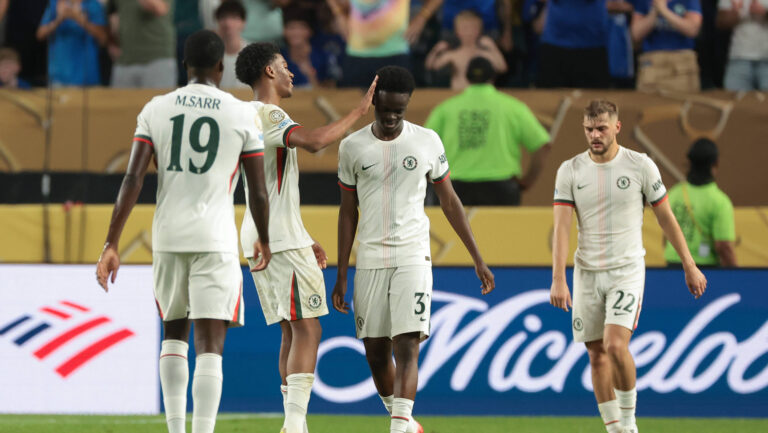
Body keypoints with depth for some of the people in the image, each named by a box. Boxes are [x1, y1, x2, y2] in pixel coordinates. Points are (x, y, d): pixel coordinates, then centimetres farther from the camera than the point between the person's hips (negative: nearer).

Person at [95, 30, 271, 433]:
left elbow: (133, 178, -4)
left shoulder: (156, 109, 3)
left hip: (168, 237, 3)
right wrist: (264, 240, 21)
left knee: (173, 333, 21)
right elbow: (257, 191, 3)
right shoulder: (242, 115, 0)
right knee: (210, 344, -6)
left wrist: (111, 244, -4)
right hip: (215, 240, -3)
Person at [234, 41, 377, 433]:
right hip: (282, 241, -10)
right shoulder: (267, 115, -12)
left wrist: (304, 240, 29)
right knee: (307, 329, -11)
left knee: (292, 331, 11)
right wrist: (358, 112, -20)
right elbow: (314, 141, -32)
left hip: (261, 241, 10)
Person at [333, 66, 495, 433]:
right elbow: (348, 212, 9)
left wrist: (478, 260, 8)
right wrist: (341, 275, 7)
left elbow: (450, 202, 9)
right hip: (370, 261, 2)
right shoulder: (353, 147, 3)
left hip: (413, 256, -2)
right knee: (375, 352, 6)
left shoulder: (427, 142, 1)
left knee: (406, 347, -15)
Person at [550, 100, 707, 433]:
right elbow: (561, 227, -6)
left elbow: (666, 218, 5)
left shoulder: (640, 165, -4)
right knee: (597, 355, 5)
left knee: (616, 345, -20)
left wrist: (689, 266, 7)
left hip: (627, 270, -3)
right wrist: (558, 279, -17)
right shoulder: (570, 171, 0)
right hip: (587, 273, 3)